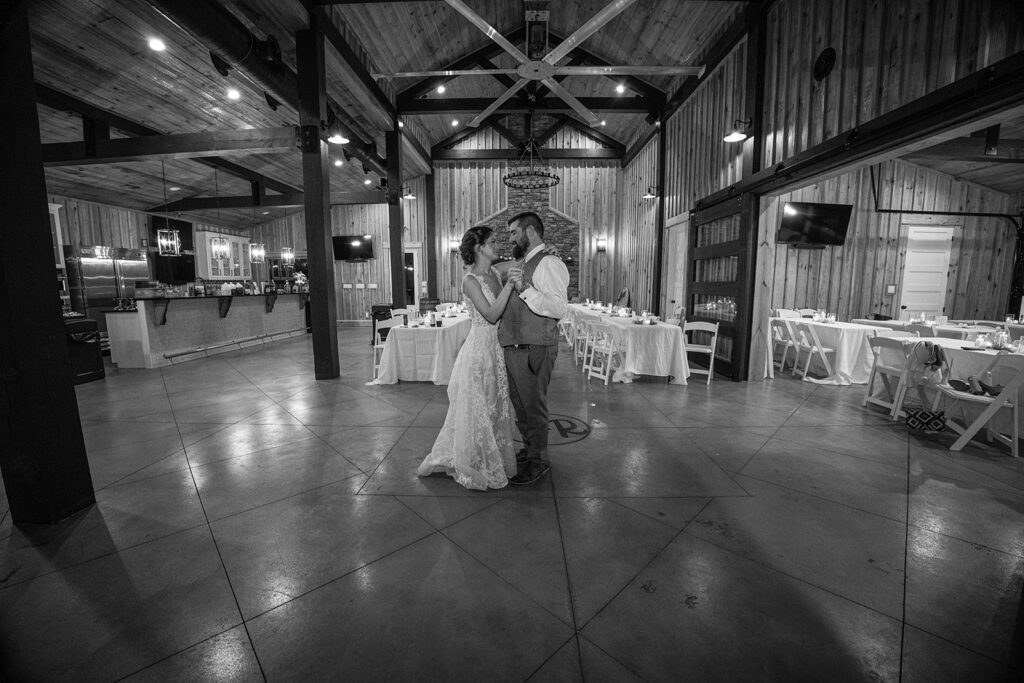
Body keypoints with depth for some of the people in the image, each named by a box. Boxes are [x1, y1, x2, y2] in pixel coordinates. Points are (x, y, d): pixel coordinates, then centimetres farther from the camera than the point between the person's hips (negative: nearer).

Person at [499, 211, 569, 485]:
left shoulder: (549, 264, -12)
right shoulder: (523, 265, 17)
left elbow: (560, 309, -25)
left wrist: (524, 289, -29)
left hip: (533, 349, -9)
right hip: (513, 348, 9)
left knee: (533, 406, 4)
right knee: (519, 404, 20)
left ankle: (538, 462, 22)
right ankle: (530, 449, 40)